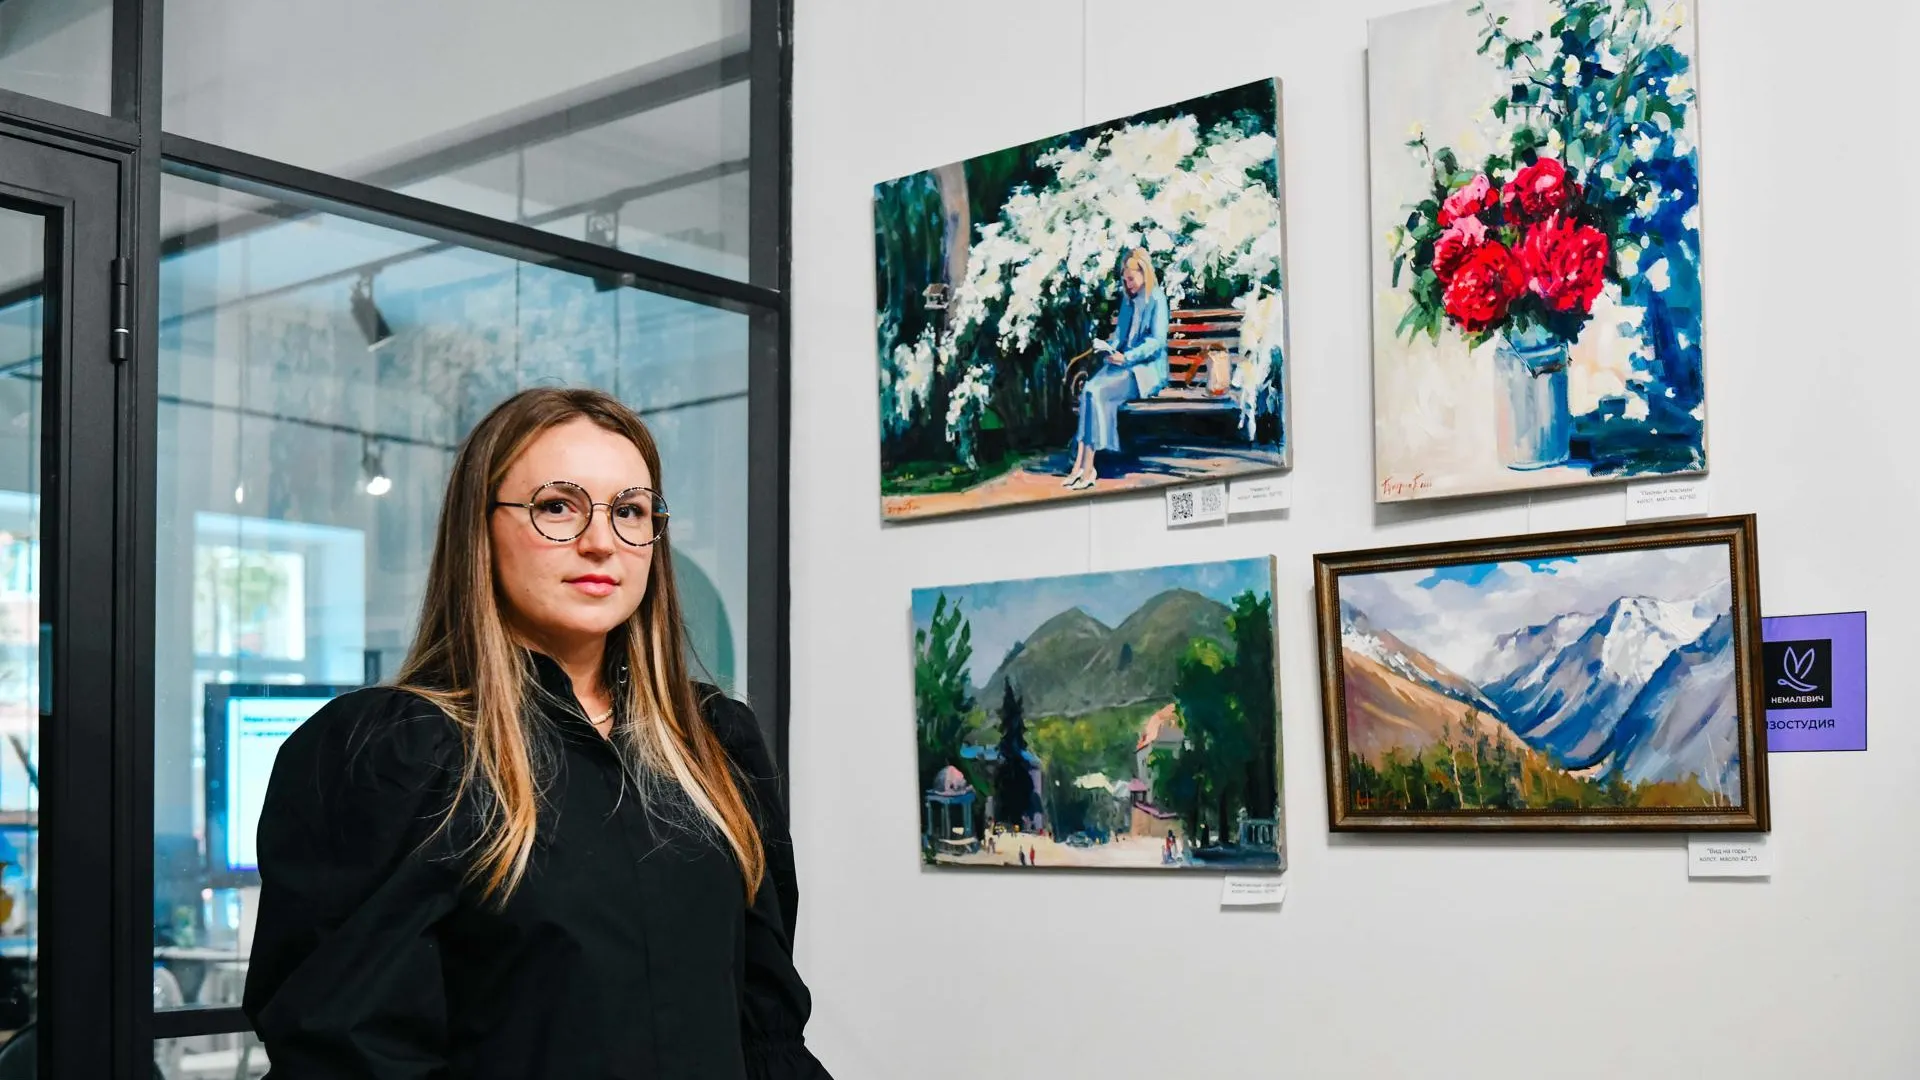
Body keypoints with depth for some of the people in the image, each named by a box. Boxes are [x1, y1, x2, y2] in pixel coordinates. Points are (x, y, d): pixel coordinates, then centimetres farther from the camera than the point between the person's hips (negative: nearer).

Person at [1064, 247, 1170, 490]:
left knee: (1098, 393, -27)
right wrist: (1109, 346, -2)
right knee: (1088, 388, -22)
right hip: (1124, 362, 7)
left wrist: (1126, 357, -23)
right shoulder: (1128, 298, 16)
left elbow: (1157, 341, -14)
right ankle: (1081, 464, -30)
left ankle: (1087, 467, -25)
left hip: (1146, 368, -7)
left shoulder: (1156, 299, -7)